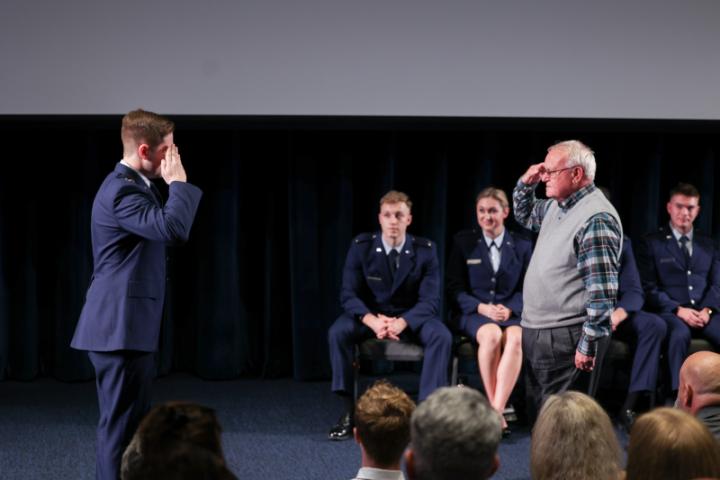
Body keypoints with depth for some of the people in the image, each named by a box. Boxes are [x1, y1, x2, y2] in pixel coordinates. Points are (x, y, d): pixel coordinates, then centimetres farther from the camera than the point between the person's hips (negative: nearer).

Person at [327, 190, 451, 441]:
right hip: (370, 315, 1)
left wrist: (401, 323, -33)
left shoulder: (425, 250, -10)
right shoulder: (361, 246, -9)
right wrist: (372, 320, -31)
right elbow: (348, 294, -11)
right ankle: (350, 411, -20)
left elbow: (430, 300, -14)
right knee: (337, 332, -29)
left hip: (412, 317, 0)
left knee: (441, 336, -31)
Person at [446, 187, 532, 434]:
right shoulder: (463, 242, 8)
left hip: (511, 313, 1)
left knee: (516, 338, -36)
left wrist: (510, 309, -12)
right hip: (474, 313, -1)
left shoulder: (522, 246, 11)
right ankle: (493, 408, -30)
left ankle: (497, 411, -40)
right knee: (491, 335, -37)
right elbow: (454, 288, 4)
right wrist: (481, 307, -12)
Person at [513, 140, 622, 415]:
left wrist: (589, 346, -21)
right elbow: (524, 215, 35)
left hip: (567, 340, -10)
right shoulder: (556, 207, 12)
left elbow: (602, 292, -21)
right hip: (536, 332, 10)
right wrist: (526, 183, 14)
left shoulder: (595, 219, -18)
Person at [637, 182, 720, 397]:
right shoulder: (652, 243, 8)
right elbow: (649, 287, 0)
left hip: (703, 313, 4)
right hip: (669, 312, -3)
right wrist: (678, 310, -14)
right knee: (680, 333, -38)